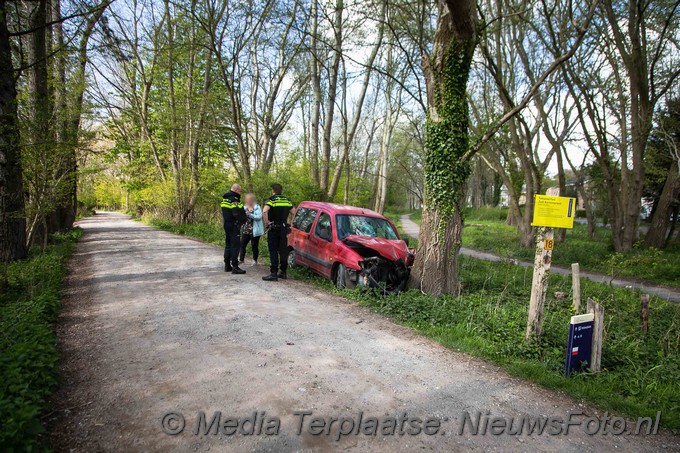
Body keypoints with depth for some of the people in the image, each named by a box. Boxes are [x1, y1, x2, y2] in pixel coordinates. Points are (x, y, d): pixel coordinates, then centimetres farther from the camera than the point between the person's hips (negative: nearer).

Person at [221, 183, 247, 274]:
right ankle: (235, 267, -7)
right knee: (235, 245, -7)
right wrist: (243, 220, -12)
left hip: (226, 225, 10)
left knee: (228, 245, 16)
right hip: (233, 225, -10)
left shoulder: (225, 199, 15)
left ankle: (227, 265, 23)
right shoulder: (234, 199, -16)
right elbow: (236, 213, -25)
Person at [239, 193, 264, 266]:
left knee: (254, 246, 4)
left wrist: (250, 215, -26)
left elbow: (259, 217, -18)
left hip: (254, 230, -5)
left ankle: (255, 260, 18)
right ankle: (241, 259, 20)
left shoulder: (257, 207, -6)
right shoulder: (244, 207, 10)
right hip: (245, 230, 5)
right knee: (242, 244, 5)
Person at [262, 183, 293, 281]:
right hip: (284, 228, 6)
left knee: (273, 251, -3)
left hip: (274, 229, -6)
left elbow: (264, 211, -25)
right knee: (283, 251, 12)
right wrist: (290, 223, 19)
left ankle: (273, 274, -4)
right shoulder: (287, 200, 11)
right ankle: (283, 272, 19)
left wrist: (267, 222, -13)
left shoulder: (271, 199, -8)